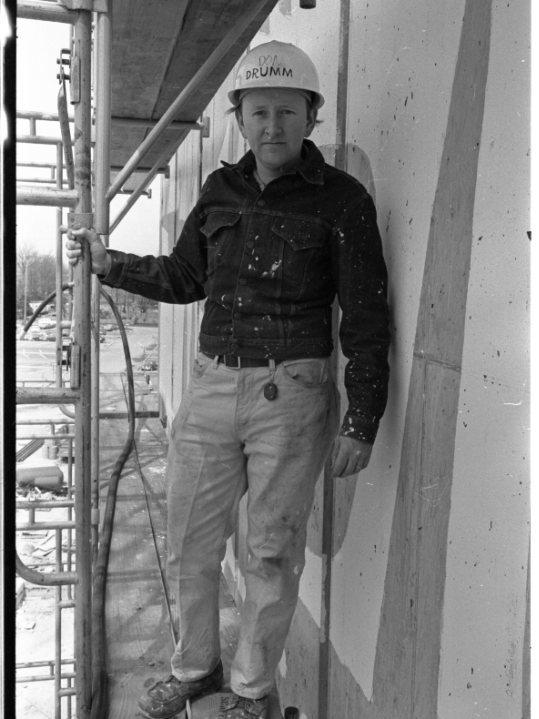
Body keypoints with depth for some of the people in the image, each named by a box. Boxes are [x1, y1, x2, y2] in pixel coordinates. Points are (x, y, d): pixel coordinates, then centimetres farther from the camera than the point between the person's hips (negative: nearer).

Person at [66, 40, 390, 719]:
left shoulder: (340, 199, -5)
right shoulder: (221, 190, 9)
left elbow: (365, 317, -6)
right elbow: (184, 276, 20)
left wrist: (361, 422, -9)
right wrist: (110, 263, 7)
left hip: (292, 395, -4)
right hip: (212, 385, 5)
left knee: (271, 554, 8)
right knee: (189, 546, 13)